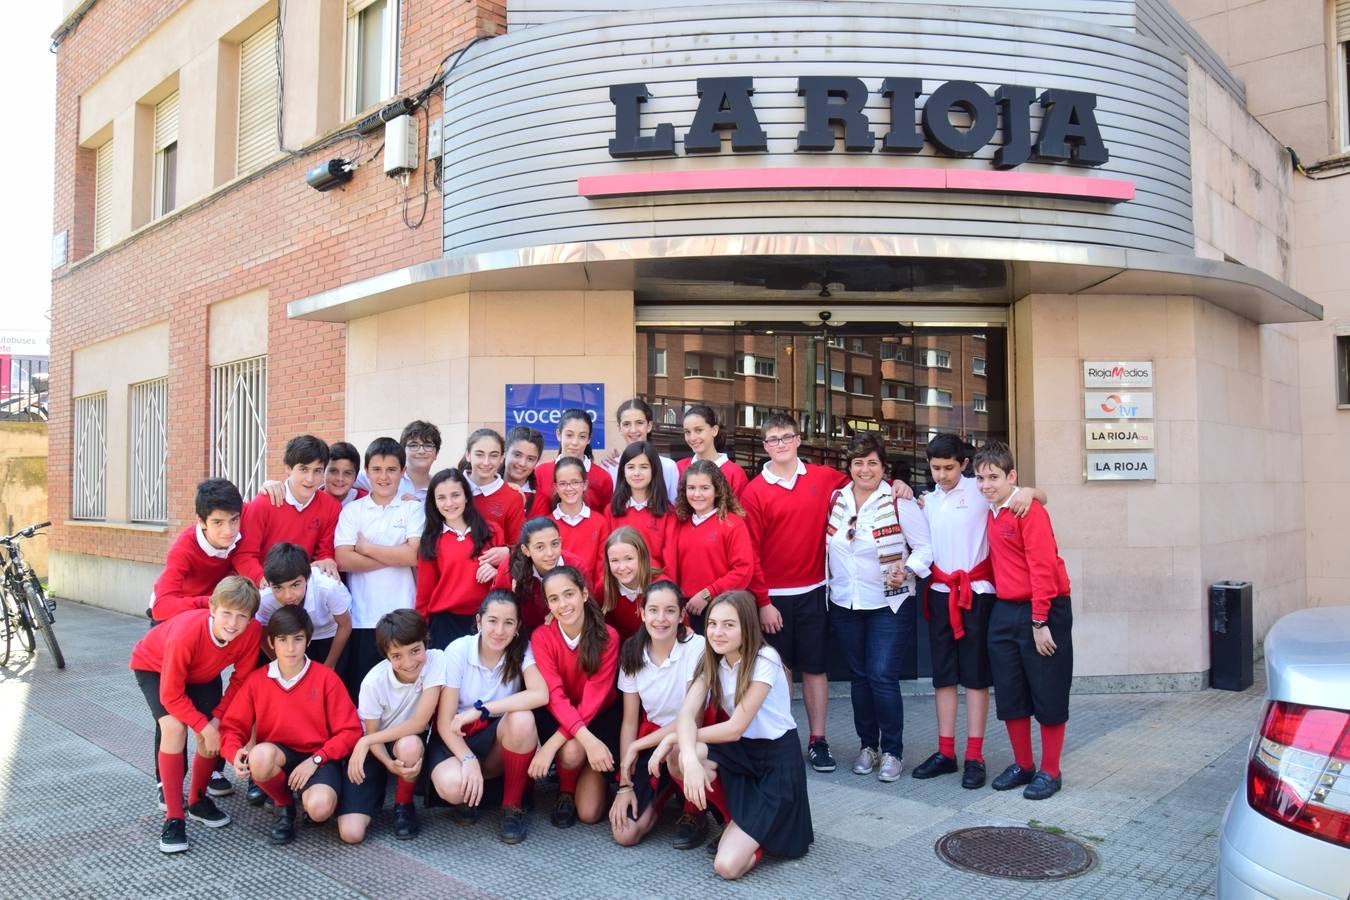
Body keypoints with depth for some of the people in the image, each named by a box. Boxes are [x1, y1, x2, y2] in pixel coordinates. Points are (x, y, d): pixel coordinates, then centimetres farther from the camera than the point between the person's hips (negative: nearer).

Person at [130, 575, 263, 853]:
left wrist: (218, 719, -20)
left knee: (214, 732, -8)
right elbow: (171, 695, -30)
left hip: (203, 673, 4)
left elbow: (240, 679, -14)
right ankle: (174, 817, -12)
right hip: (154, 666, -4)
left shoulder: (252, 631, -31)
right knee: (174, 728, -24)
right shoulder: (186, 633, -42)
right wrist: (204, 727, -27)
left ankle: (197, 801, 19)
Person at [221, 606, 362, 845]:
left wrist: (315, 759, -18)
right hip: (276, 757, 3)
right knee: (261, 754, -35)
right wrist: (236, 753, -20)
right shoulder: (256, 681, 1)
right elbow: (233, 726, 3)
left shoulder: (326, 678, -6)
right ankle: (284, 805, -1)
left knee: (319, 808, -33)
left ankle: (318, 792, 9)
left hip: (319, 758, -2)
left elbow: (350, 731, -7)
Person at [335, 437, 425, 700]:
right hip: (361, 617, 1)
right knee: (358, 690, 5)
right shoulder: (352, 510, 7)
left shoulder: (413, 508, 4)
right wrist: (395, 557, -9)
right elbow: (343, 559, -6)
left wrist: (366, 547, -4)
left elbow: (413, 555, -9)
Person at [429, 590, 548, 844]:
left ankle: (513, 806, -11)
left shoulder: (522, 650, -11)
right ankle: (471, 790, 6)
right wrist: (468, 760, -30)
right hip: (458, 738, -1)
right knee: (452, 786, -34)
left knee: (522, 718, -33)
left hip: (500, 737, 1)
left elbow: (541, 694, -30)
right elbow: (445, 721, -14)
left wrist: (481, 709, -31)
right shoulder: (458, 651, -15)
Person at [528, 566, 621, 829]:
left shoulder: (607, 637, -18)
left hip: (599, 717, -1)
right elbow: (555, 696, -23)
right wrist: (587, 739, -39)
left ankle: (596, 776, 21)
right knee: (572, 752, -34)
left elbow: (593, 698, -21)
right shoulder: (541, 637, -15)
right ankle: (566, 792, 0)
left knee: (589, 813, -12)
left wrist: (552, 743, -31)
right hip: (559, 716, 1)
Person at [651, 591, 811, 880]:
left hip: (777, 761, -6)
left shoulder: (765, 660, -21)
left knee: (728, 866, -20)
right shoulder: (713, 660, -1)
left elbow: (735, 728, -22)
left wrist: (672, 737, -15)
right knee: (677, 759, -26)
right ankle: (737, 820, 0)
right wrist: (690, 757, -38)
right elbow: (687, 713, -17)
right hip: (740, 752, 6)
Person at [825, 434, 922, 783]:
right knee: (859, 676, 12)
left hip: (889, 603, -4)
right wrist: (831, 581, 6)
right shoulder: (835, 499, 3)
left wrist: (908, 570, -24)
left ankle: (892, 751, 9)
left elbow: (925, 545, -8)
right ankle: (867, 745, 26)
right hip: (844, 604, 4)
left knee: (883, 677, -7)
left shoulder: (898, 501, -9)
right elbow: (826, 544, 15)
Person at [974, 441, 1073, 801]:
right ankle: (1022, 765, 26)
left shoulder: (1029, 511, -14)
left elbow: (1043, 568, -18)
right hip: (1004, 612, 8)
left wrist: (1039, 622, -19)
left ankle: (1050, 772, 17)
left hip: (1042, 610, -7)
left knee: (1048, 694, 4)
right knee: (1009, 695, 12)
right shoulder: (992, 513, 9)